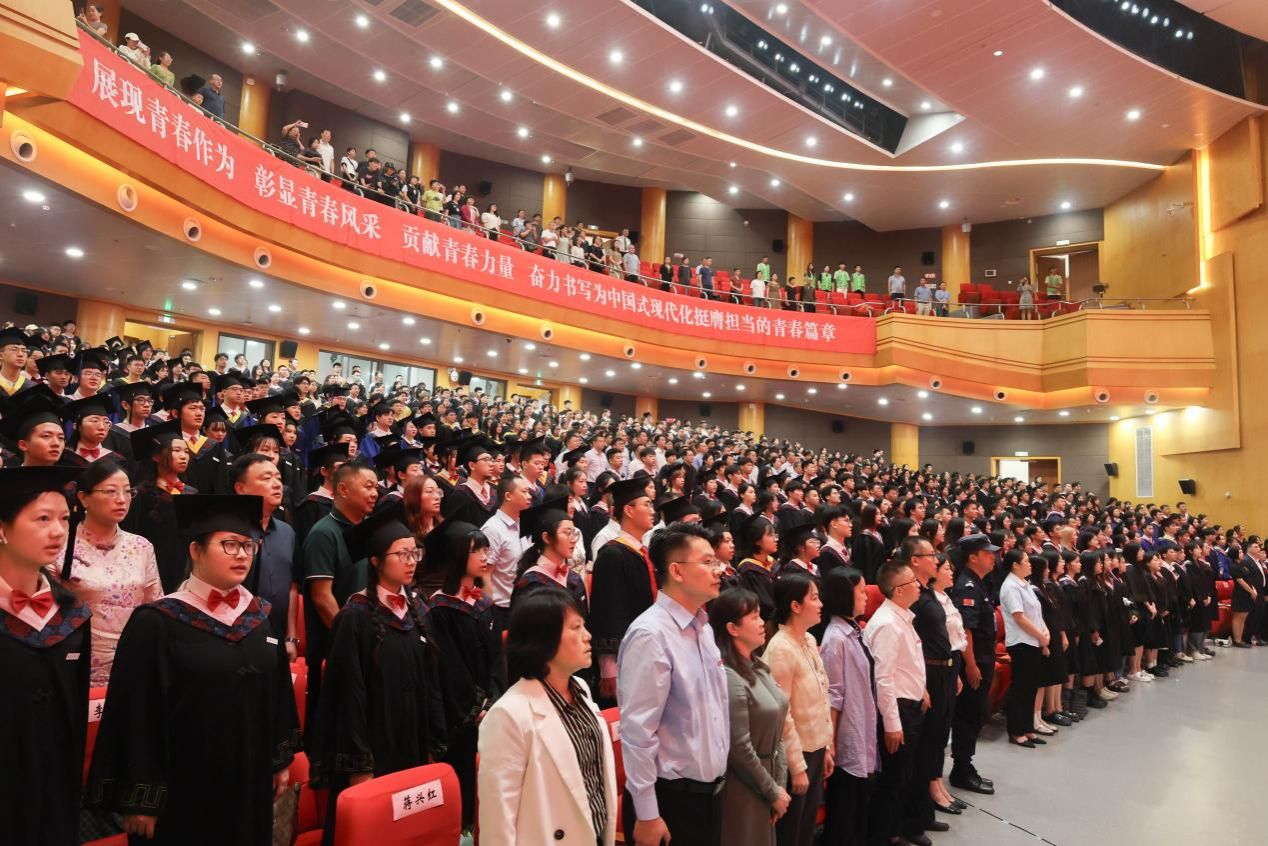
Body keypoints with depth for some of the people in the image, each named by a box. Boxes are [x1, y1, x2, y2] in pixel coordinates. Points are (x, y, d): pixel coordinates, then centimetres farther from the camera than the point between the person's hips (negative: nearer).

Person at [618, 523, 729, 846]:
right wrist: (646, 814, -18)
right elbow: (638, 731, -21)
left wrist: (717, 779, 15)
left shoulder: (704, 627, 6)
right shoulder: (650, 634, -21)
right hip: (671, 797, -8)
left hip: (710, 791, 8)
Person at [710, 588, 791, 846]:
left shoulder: (758, 668, 6)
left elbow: (776, 731, 10)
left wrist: (780, 785, 5)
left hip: (764, 781, 8)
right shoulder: (728, 677, -22)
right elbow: (739, 748, -21)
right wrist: (773, 793, -10)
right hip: (742, 788, -8)